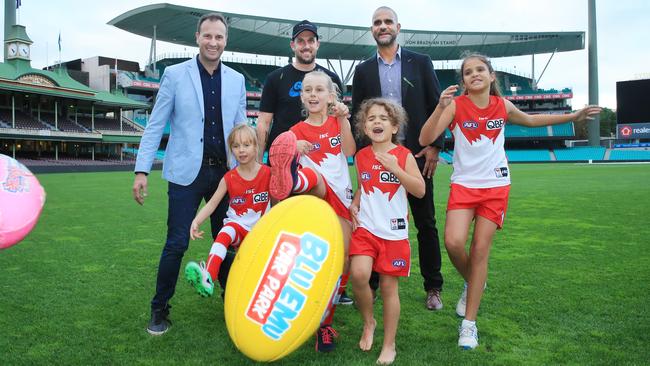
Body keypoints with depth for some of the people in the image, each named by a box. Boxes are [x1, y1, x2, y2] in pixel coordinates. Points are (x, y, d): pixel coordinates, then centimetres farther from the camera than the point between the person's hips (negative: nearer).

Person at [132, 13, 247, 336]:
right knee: (176, 244, -1)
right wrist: (142, 170, -7)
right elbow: (155, 125, -1)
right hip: (187, 172, -3)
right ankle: (159, 309, 18)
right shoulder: (175, 74, -1)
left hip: (226, 172, 3)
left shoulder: (236, 80, 8)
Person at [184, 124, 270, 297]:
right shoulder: (229, 178, 2)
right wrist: (196, 221, -14)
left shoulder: (268, 174, -1)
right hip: (238, 226, -1)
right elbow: (212, 203, 1)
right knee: (225, 232, -34)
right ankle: (208, 278, -48)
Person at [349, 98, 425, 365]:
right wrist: (354, 204, 5)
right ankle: (368, 322, 12)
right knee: (358, 274, -18)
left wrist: (395, 169, -24)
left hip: (393, 232, -2)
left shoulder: (403, 155, -4)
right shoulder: (361, 156, 6)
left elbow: (420, 191, -13)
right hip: (365, 228, 2)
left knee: (389, 286, 4)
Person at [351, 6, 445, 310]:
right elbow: (356, 116, 10)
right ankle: (370, 285, 17)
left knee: (425, 223, 6)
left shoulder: (420, 63, 6)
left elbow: (437, 107, 4)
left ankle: (433, 288, 19)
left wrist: (435, 146, -5)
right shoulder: (363, 70, 10)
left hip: (416, 154, -1)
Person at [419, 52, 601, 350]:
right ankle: (472, 282, 17)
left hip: (496, 186, 2)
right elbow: (425, 139, -19)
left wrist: (573, 116, 24)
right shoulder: (456, 105, -8)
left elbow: (530, 120, 24)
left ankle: (469, 322, 9)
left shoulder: (503, 106, 2)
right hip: (464, 185, -1)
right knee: (453, 241, -19)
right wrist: (440, 107, -31)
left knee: (480, 249, 0)